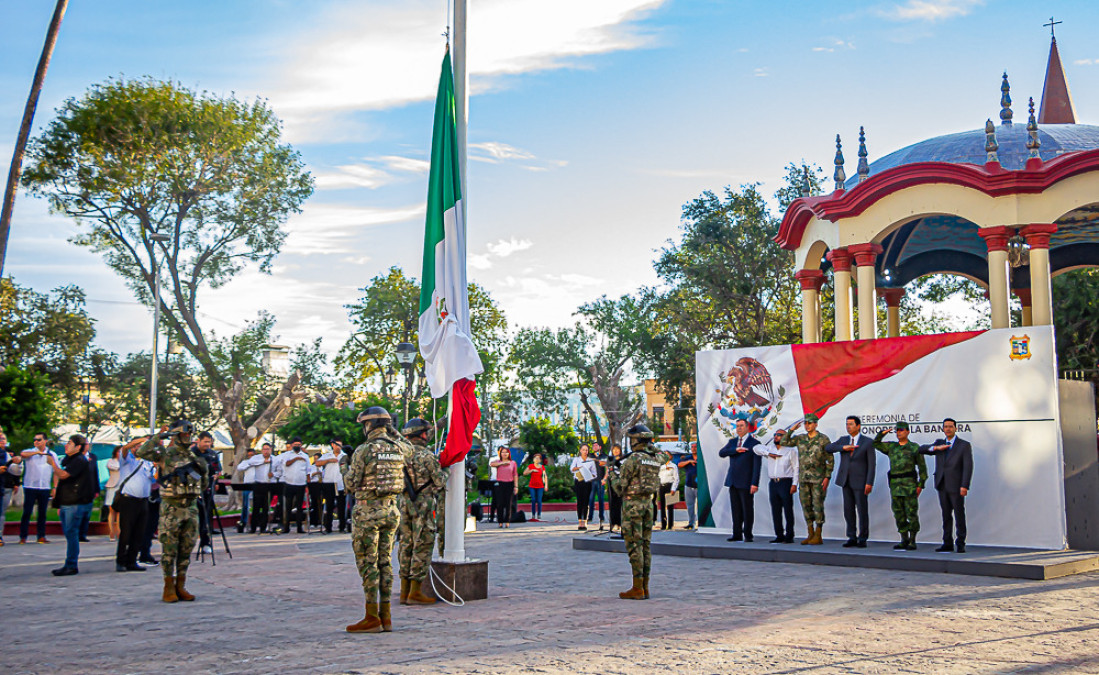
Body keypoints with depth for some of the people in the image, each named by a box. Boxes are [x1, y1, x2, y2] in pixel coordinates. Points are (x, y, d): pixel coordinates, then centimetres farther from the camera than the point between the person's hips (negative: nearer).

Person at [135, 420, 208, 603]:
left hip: (191, 507, 6)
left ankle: (180, 586, 16)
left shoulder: (193, 457, 14)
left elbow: (203, 483, 26)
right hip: (171, 508, -6)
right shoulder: (165, 454, -4)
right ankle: (169, 588, 7)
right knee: (169, 549, 0)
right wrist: (159, 436, -18)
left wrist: (203, 469, 10)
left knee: (186, 549, 8)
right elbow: (142, 452, -21)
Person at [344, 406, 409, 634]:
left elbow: (351, 485, -8)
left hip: (367, 512, -6)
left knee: (367, 564, -2)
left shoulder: (363, 450, -13)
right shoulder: (398, 448, 5)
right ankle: (385, 617, 13)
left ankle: (372, 618, -2)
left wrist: (347, 468, 10)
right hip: (391, 510, 6)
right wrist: (393, 432, 27)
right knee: (385, 562, 11)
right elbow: (408, 449, 31)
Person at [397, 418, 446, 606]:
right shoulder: (426, 455, -14)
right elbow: (440, 483, -10)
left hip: (404, 503, 7)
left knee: (406, 544, 12)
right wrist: (443, 474, 12)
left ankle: (405, 591, 15)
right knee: (423, 546, -1)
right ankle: (415, 592, -1)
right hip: (423, 504, -7)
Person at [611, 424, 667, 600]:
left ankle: (637, 589, -6)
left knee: (634, 545, -5)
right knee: (646, 545, 10)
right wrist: (652, 447, 31)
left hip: (632, 503, -7)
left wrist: (614, 478, 8)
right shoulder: (655, 459, 6)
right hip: (648, 502, 7)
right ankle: (645, 587, 12)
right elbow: (665, 456, 33)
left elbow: (620, 486, -11)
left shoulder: (633, 459, -14)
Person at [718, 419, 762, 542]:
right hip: (733, 481, 5)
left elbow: (757, 465, -7)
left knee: (747, 509, -2)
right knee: (736, 509, 7)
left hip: (746, 482, -5)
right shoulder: (732, 442, 15)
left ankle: (748, 535, 5)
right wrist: (735, 450, -16)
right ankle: (737, 535, 11)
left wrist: (755, 483, -15)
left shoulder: (754, 443, -2)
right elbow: (721, 453, -1)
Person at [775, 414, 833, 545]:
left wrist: (827, 477, -11)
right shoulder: (800, 438, 10)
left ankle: (818, 536, 1)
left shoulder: (823, 439, -4)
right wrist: (792, 429, -1)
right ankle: (811, 535, 16)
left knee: (817, 506, -4)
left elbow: (830, 460, -4)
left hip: (818, 479, -5)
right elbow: (783, 442, 6)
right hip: (803, 479, 5)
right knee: (806, 506, 7)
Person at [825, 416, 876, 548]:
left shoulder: (868, 442, -3)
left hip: (860, 482, -4)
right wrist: (843, 448, -17)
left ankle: (862, 539, 8)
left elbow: (872, 464, -7)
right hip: (846, 481, 4)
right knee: (848, 510, 6)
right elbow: (827, 448, -3)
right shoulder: (843, 440, 10)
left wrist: (869, 483, -14)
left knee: (862, 511, -2)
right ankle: (852, 538, 13)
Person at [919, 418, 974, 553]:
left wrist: (964, 486, -17)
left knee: (959, 515, -1)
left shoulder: (964, 445, -1)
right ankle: (947, 543, 12)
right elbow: (921, 449, 5)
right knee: (946, 516, 8)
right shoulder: (939, 443, 14)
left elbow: (968, 467, -8)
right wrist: (936, 448, -11)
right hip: (942, 486, 4)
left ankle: (960, 544, 5)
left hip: (956, 486, -4)